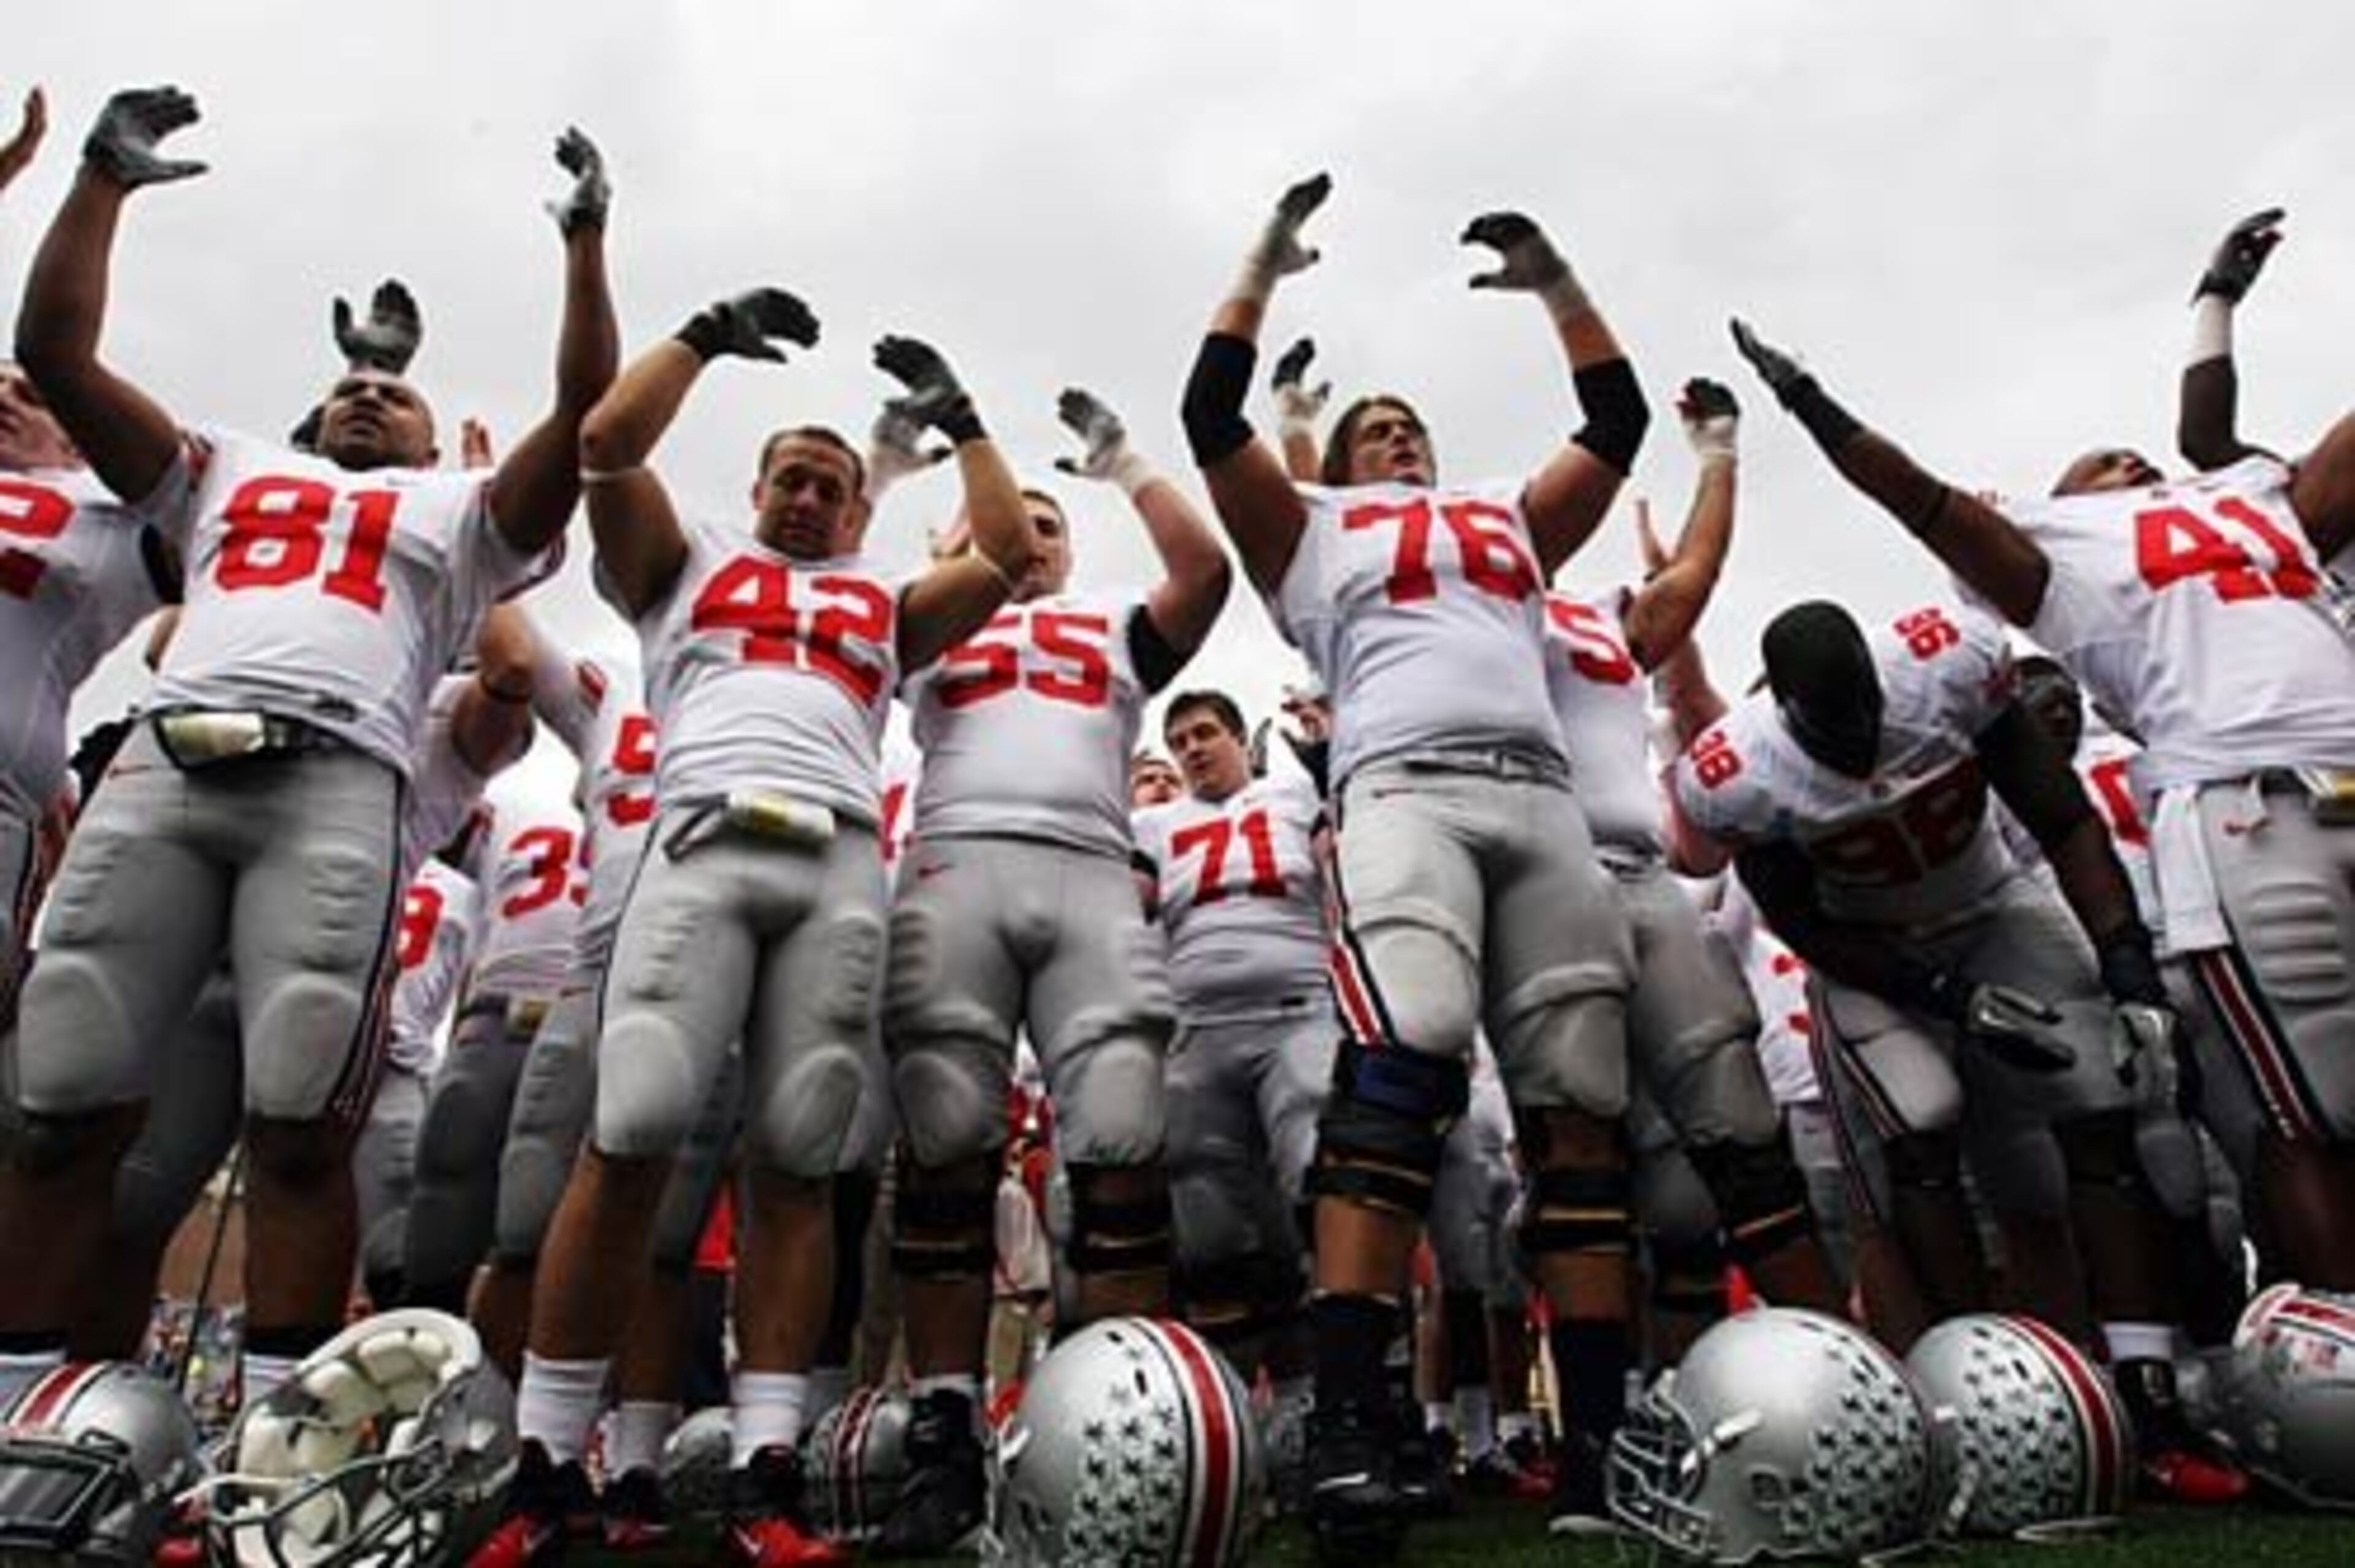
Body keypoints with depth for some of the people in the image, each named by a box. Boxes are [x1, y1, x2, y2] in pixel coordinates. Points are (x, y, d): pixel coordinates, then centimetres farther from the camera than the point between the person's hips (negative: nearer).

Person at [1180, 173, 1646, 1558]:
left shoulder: (1512, 523, 36)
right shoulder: (1312, 530, 27)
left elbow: (1618, 423, 37)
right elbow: (1213, 420, 19)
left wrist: (1557, 283, 35)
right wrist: (1266, 269, 25)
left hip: (1543, 803, 5)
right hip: (1406, 788, -4)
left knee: (1583, 1106, -5)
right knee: (1401, 1069, -26)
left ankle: (1604, 1435, -1)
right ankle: (1349, 1426, -29)